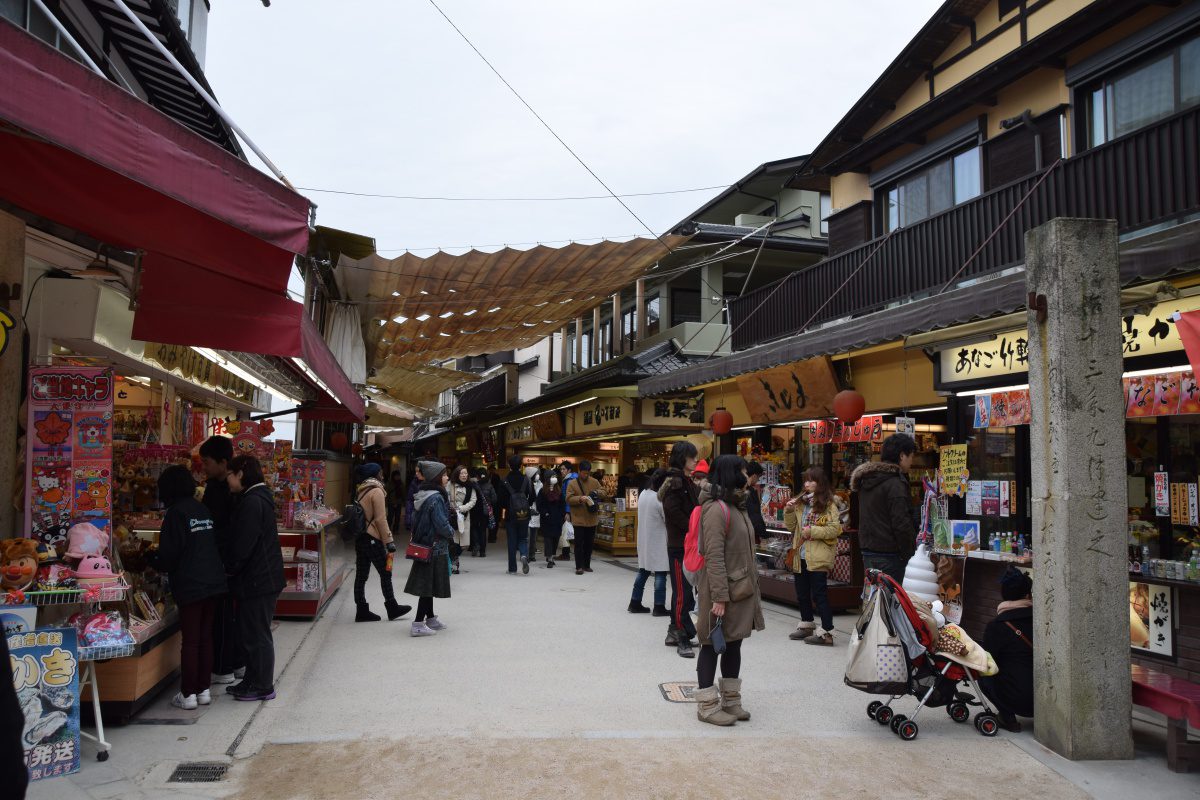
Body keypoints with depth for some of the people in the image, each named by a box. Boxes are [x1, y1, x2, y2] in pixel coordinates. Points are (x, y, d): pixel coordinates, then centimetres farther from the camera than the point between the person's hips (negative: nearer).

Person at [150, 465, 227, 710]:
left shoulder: (176, 513, -10)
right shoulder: (203, 510, 11)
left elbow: (169, 555, -13)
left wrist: (152, 560, 10)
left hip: (190, 585, -7)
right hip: (213, 581, 7)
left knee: (190, 640, 0)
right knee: (206, 637, 13)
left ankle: (188, 694, 5)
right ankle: (204, 689, 19)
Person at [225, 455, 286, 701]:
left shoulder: (252, 502, -19)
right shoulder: (260, 498, 13)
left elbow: (244, 545, -21)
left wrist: (230, 570, -8)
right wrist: (233, 569, 15)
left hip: (257, 579, -10)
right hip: (265, 577, 10)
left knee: (257, 634, 0)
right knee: (252, 633, 18)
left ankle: (263, 687, 9)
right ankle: (253, 681, 28)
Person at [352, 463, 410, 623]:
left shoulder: (360, 490, 13)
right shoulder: (376, 491, -12)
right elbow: (380, 519, -16)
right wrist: (389, 541, -13)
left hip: (359, 538, 8)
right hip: (373, 539, -8)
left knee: (361, 576, 7)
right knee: (385, 573, 2)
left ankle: (362, 611, 10)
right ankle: (392, 608, 8)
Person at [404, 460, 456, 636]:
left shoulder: (423, 495, 8)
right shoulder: (436, 498, -20)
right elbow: (442, 524, -22)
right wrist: (452, 532, -2)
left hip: (424, 545, 9)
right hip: (435, 547, -9)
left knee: (427, 585, 17)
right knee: (429, 585, -4)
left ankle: (431, 619, 29)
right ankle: (418, 624, -3)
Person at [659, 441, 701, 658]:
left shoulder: (688, 482, 15)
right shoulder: (675, 482, -13)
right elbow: (675, 513, -20)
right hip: (679, 546, -9)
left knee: (682, 591, 15)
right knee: (682, 592, -5)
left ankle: (674, 632, 25)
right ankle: (683, 639, 0)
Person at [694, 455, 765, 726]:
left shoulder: (737, 506, 14)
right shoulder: (717, 509, -18)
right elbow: (713, 556, -22)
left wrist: (751, 586, 17)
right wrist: (719, 597, -24)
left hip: (741, 589, 10)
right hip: (722, 589, -10)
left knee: (734, 643, 15)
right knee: (712, 645, 1)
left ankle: (730, 700, 26)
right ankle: (707, 706, 10)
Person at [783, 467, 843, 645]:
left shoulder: (829, 503, -8)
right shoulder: (801, 502, 13)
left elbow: (835, 528, -15)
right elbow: (791, 526, 16)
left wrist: (813, 531, -20)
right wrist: (788, 512, -1)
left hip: (818, 557, -8)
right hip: (800, 555, 8)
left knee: (819, 594, -5)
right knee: (802, 593, 17)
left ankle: (826, 632, 1)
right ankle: (807, 625, 32)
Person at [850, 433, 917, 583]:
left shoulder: (867, 481, 14)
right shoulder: (895, 484, -15)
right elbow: (901, 524, -19)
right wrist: (909, 554, -10)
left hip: (868, 553, 9)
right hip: (889, 556, -9)